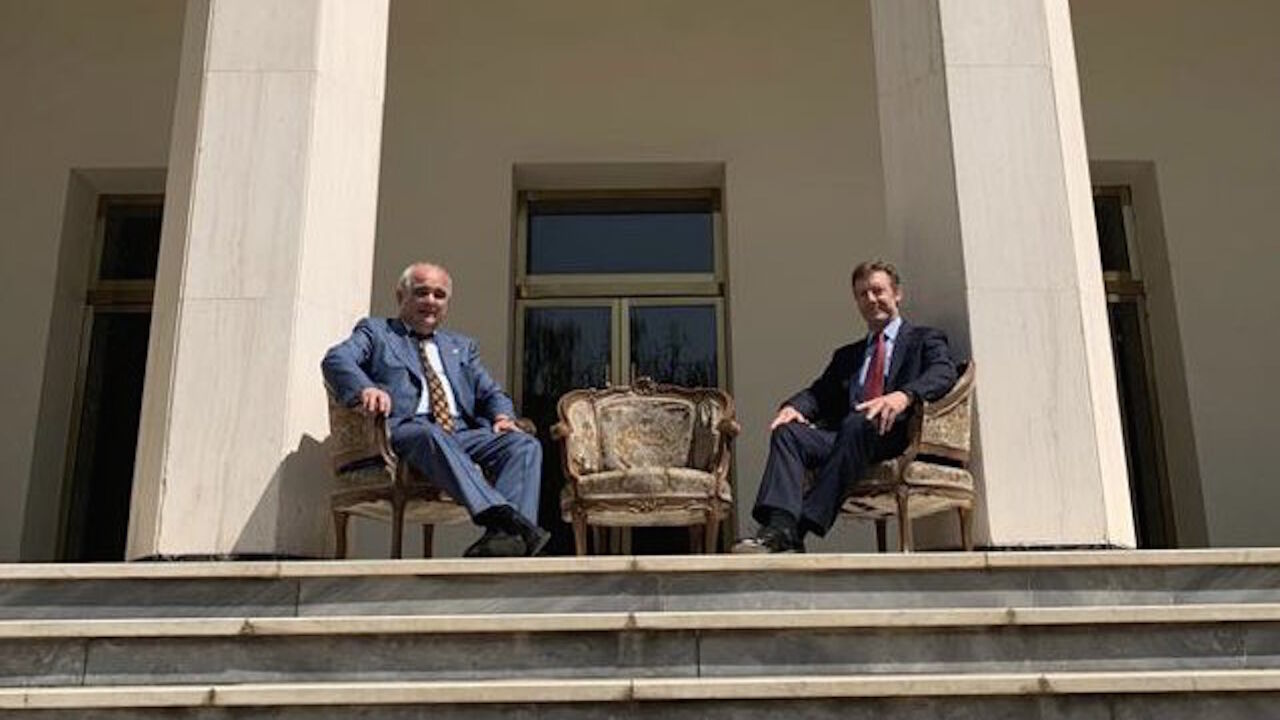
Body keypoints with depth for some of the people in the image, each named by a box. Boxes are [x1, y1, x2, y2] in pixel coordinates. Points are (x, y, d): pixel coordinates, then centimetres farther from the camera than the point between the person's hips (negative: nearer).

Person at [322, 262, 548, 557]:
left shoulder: (460, 346, 33)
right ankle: (499, 515, -55)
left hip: (463, 433, 5)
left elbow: (491, 393, 26)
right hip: (404, 430, -4)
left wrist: (502, 416, 0)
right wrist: (365, 388, -24)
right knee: (430, 434, -40)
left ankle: (507, 533, -45)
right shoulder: (376, 331, 20)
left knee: (525, 444, -24)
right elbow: (335, 359, 0)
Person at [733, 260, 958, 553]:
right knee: (787, 431, -23)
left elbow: (944, 372, -4)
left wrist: (904, 396, -26)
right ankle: (780, 530, -41)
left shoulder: (924, 339, 17)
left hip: (894, 434, -5)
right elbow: (820, 393, 20)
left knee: (857, 423, -37)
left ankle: (802, 528, -42)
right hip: (844, 436, 5)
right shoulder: (847, 355, 32)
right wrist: (794, 407, -6)